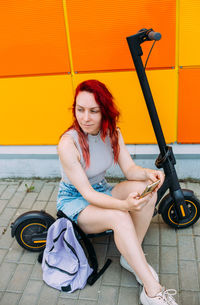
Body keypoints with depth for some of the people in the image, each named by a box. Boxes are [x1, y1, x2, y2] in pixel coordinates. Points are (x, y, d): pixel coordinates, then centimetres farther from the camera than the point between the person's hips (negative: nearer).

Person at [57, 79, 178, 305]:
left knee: (146, 189, -21)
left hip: (101, 191, 6)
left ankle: (131, 256, -10)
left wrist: (147, 174, -32)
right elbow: (86, 193, -27)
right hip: (74, 200, -6)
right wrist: (124, 204, -43)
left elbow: (130, 169, -8)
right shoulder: (68, 144, -27)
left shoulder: (113, 133, -8)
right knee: (120, 217, -33)